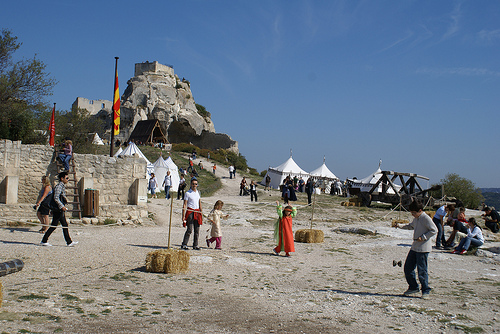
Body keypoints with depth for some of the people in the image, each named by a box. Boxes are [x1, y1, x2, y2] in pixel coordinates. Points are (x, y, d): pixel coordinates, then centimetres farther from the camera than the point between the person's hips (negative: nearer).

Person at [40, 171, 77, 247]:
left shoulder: (62, 186, 15)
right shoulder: (59, 186, -14)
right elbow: (56, 198, -21)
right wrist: (62, 206, -23)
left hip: (61, 210, 10)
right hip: (57, 210, -10)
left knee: (65, 225, 8)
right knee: (54, 226, -4)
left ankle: (69, 242, 9)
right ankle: (44, 241, 5)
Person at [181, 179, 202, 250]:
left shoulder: (198, 192, 12)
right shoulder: (188, 193, -4)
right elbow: (184, 205, -6)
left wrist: (201, 212, 17)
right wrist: (183, 215, -11)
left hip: (197, 212, 5)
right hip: (190, 212, -5)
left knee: (197, 230, 5)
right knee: (190, 230, -9)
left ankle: (195, 245, 12)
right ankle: (184, 245, -1)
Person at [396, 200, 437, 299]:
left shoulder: (426, 218, -14)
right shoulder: (416, 219, 13)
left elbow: (434, 230, -15)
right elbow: (411, 226, 31)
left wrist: (423, 237, -20)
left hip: (423, 249, -9)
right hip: (414, 247, 9)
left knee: (422, 271, -5)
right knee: (408, 268, 10)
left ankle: (425, 290, 9)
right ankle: (413, 287, 25)